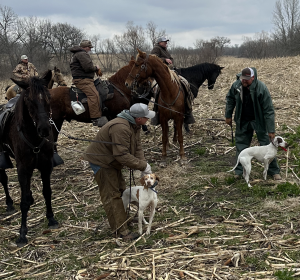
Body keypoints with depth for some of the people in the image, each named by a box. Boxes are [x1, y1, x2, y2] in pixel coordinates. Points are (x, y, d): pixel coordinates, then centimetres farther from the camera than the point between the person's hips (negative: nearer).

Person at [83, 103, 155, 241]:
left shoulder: (134, 125, -1)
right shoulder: (120, 128, -35)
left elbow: (137, 147, 0)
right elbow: (123, 155, -37)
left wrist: (143, 166, -15)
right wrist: (142, 165, -29)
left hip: (112, 160, 10)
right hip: (101, 162, -10)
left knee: (121, 190, 19)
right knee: (111, 196, -7)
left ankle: (121, 218, 34)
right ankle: (120, 230, -4)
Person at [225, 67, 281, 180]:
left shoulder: (261, 88, -25)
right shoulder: (236, 85, -13)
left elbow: (269, 110, -22)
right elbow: (230, 99, 8)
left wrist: (271, 130, -22)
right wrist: (228, 116, 10)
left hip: (259, 121, -3)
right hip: (243, 121, 3)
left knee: (267, 144, -2)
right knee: (241, 145, 9)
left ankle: (274, 171, 11)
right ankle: (239, 171, 23)